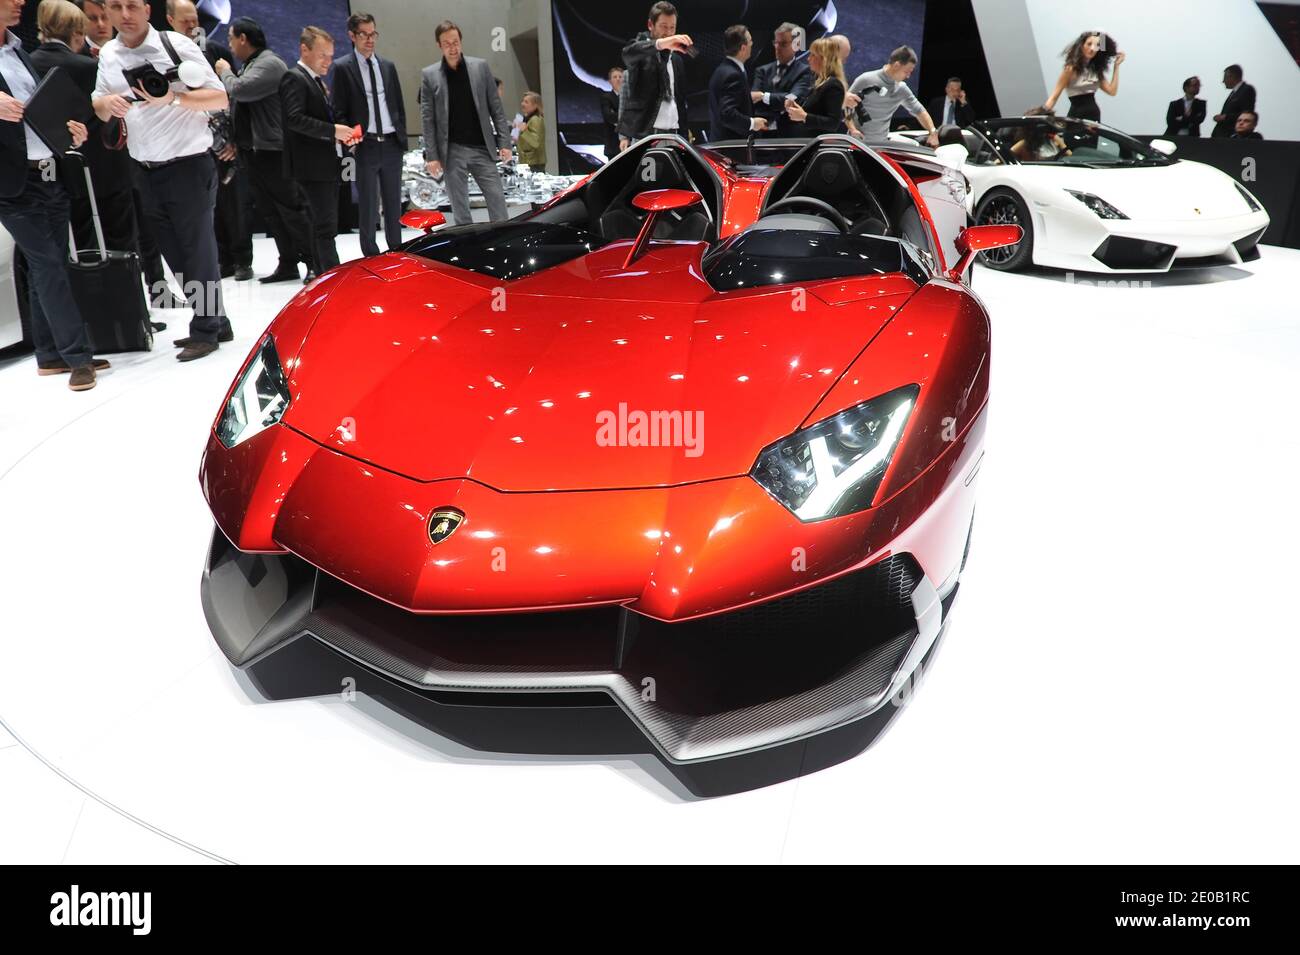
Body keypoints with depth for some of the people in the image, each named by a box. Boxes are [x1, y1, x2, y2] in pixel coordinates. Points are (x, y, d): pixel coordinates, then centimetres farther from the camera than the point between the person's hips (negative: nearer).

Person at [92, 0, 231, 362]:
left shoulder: (176, 45, -6)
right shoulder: (107, 54, 10)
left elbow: (221, 98, -8)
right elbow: (99, 106, 16)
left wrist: (173, 98, -21)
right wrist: (106, 103, -7)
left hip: (188, 167, -6)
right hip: (147, 172, 6)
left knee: (197, 251, -1)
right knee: (176, 256, 9)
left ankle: (206, 331, 8)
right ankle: (214, 322, 21)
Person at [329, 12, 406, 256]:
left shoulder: (388, 66, 13)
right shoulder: (341, 67, 0)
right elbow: (338, 111, -2)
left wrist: (402, 138, 9)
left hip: (392, 144, 4)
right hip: (365, 146, -4)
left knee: (394, 204, 9)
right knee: (368, 206, -1)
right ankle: (371, 257, 6)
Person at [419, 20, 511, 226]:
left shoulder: (480, 66, 5)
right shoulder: (429, 75, 2)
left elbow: (496, 107, 5)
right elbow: (428, 119, 0)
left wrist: (504, 142, -1)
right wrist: (431, 155, -6)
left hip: (482, 148, 1)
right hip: (452, 151, -1)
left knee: (497, 202, -2)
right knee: (460, 209, 4)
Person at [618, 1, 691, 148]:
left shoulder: (677, 57, 21)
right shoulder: (642, 47, 4)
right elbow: (628, 52, -21)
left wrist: (684, 132, 10)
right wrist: (660, 43, -39)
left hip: (673, 135, 5)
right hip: (644, 134, -5)